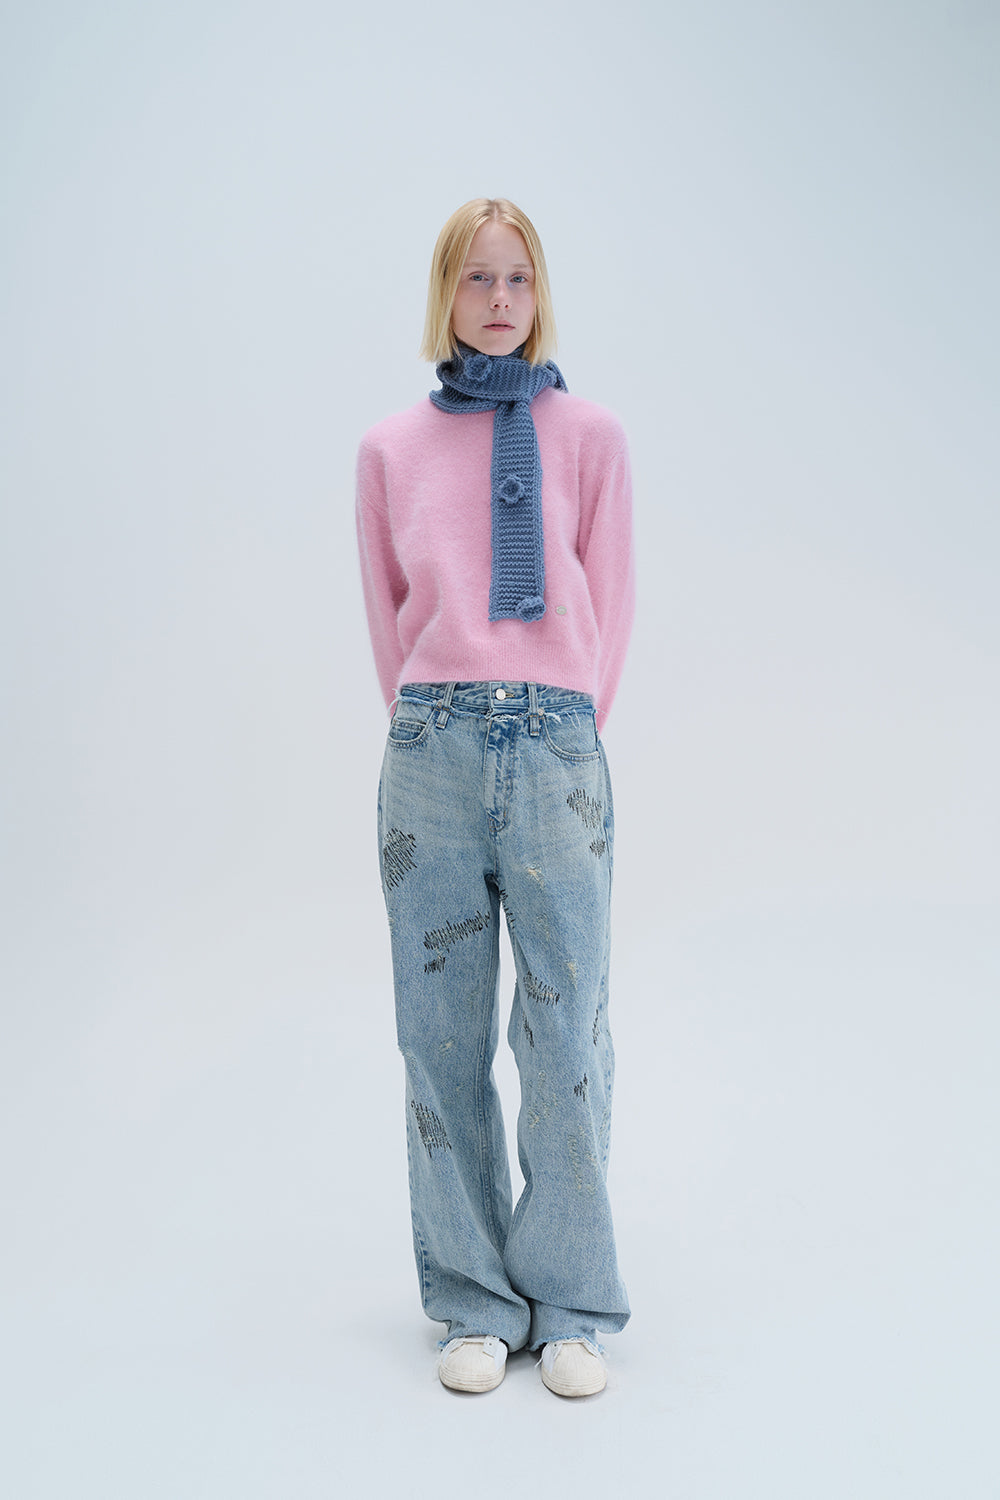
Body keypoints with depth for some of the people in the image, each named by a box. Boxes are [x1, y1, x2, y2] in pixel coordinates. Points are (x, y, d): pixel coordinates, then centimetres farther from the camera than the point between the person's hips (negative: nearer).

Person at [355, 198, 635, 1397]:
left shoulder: (590, 436, 9)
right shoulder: (391, 449, 12)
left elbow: (609, 608, 11)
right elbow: (386, 616, 15)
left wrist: (557, 733, 9)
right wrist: (441, 729, 12)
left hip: (558, 746, -1)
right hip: (430, 753, 1)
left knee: (566, 1030, -1)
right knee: (442, 1030, 3)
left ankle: (571, 1308, 15)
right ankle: (475, 1302, 17)